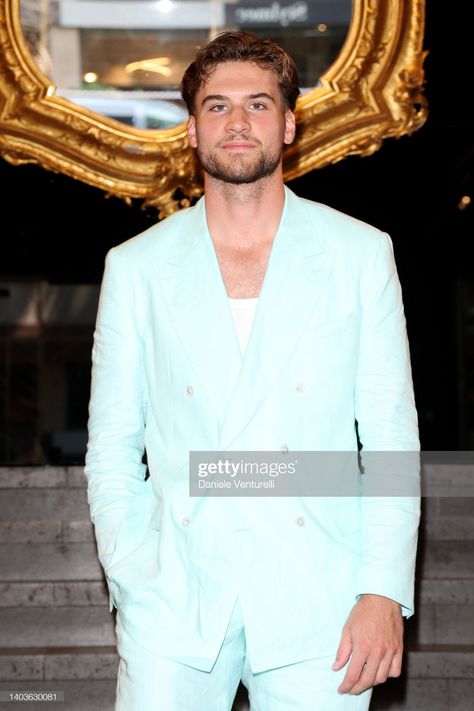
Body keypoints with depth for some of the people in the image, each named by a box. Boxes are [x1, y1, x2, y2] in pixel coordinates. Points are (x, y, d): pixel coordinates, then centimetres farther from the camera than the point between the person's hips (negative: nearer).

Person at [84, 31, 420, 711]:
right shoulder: (135, 266, 5)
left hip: (316, 603, 0)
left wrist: (385, 592, -6)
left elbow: (392, 435, 2)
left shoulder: (361, 254, 3)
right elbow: (112, 446, 8)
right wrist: (132, 589, -1)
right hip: (175, 603, 1)